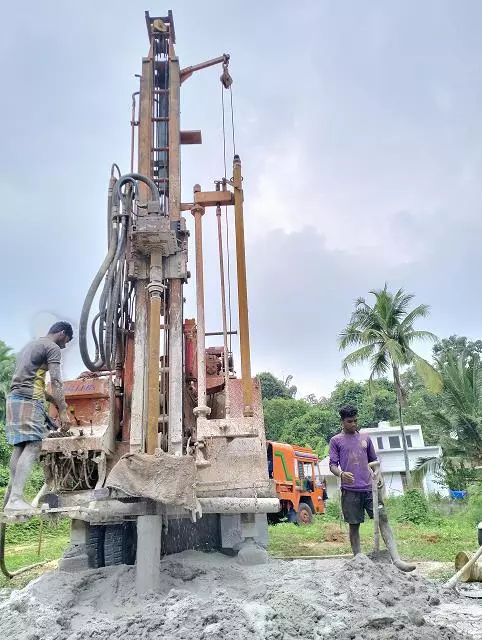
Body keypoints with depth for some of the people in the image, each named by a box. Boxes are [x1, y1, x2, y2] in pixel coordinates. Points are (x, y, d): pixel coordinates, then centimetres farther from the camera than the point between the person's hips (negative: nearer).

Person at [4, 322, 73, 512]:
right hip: (29, 400, -9)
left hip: (14, 398, 9)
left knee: (20, 447, 9)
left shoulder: (30, 345, 26)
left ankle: (11, 495, 9)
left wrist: (53, 400, 27)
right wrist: (63, 411, -14)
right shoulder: (52, 347, -2)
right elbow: (56, 382, -12)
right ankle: (15, 499, -22)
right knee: (33, 446, -13)